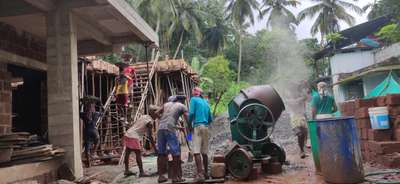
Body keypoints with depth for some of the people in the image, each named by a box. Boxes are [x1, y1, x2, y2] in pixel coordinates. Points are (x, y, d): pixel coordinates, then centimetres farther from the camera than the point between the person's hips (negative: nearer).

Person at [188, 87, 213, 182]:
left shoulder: (194, 99, 3)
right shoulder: (206, 102, 20)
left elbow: (191, 113, -10)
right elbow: (210, 119, 20)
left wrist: (189, 124, 4)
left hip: (198, 127, -7)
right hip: (206, 127, 7)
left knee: (197, 152, -12)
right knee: (204, 152, 12)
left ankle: (200, 174, -20)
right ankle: (205, 173, 20)